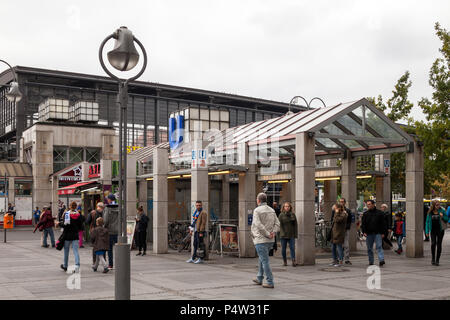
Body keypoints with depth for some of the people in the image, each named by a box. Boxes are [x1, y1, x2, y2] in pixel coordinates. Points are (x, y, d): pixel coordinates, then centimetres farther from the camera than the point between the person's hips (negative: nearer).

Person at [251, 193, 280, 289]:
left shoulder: (257, 210, -10)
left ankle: (270, 282, -3)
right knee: (261, 258, 22)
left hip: (261, 240, -7)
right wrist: (273, 233, -8)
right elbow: (277, 224, 4)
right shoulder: (272, 210, 10)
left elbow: (259, 225, -21)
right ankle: (259, 278, 30)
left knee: (265, 261, -4)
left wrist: (268, 234, -14)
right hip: (270, 241, 7)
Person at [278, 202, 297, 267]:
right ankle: (284, 261, 18)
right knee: (283, 249, 5)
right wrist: (282, 233, -15)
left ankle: (293, 261, -17)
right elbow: (280, 225, -4)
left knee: (292, 248, -10)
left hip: (291, 235, 1)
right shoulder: (281, 215, 1)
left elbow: (295, 225, 8)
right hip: (283, 235, -1)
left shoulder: (293, 214, 8)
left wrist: (296, 234, 1)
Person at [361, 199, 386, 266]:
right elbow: (363, 224, 8)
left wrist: (382, 233, -1)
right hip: (369, 234, 3)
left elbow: (383, 223, 5)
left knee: (379, 246, -11)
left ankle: (381, 260, -17)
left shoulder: (379, 213, 4)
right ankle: (371, 262, 13)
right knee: (369, 248, 6)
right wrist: (364, 232, -4)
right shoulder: (365, 214, 9)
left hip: (377, 233, -3)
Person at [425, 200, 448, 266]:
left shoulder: (442, 211, 0)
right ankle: (433, 258, 5)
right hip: (433, 230, 0)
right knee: (433, 243, -12)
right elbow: (427, 222, 6)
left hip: (440, 230, 0)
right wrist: (427, 231, 1)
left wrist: (442, 216, -16)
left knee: (439, 244, 1)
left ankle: (437, 260, 10)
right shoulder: (430, 212, 1)